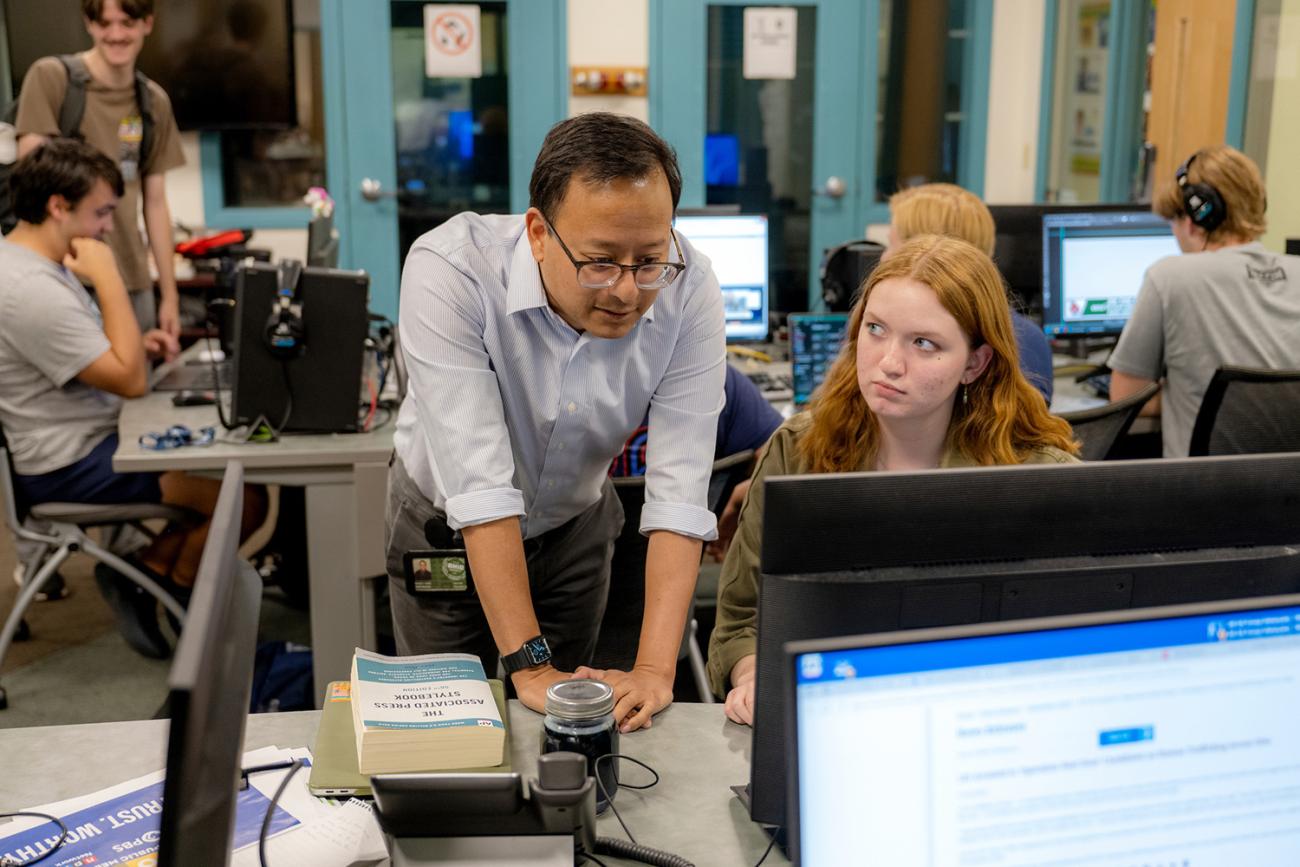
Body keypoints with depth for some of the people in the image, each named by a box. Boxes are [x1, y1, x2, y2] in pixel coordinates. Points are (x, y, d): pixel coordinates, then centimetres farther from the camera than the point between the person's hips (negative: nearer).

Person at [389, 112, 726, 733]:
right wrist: (529, 664, -38)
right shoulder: (450, 269, -35)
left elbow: (680, 490, -28)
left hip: (574, 523, 2)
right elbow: (478, 481, -37)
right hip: (447, 523, -2)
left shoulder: (688, 290, -27)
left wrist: (654, 669, -36)